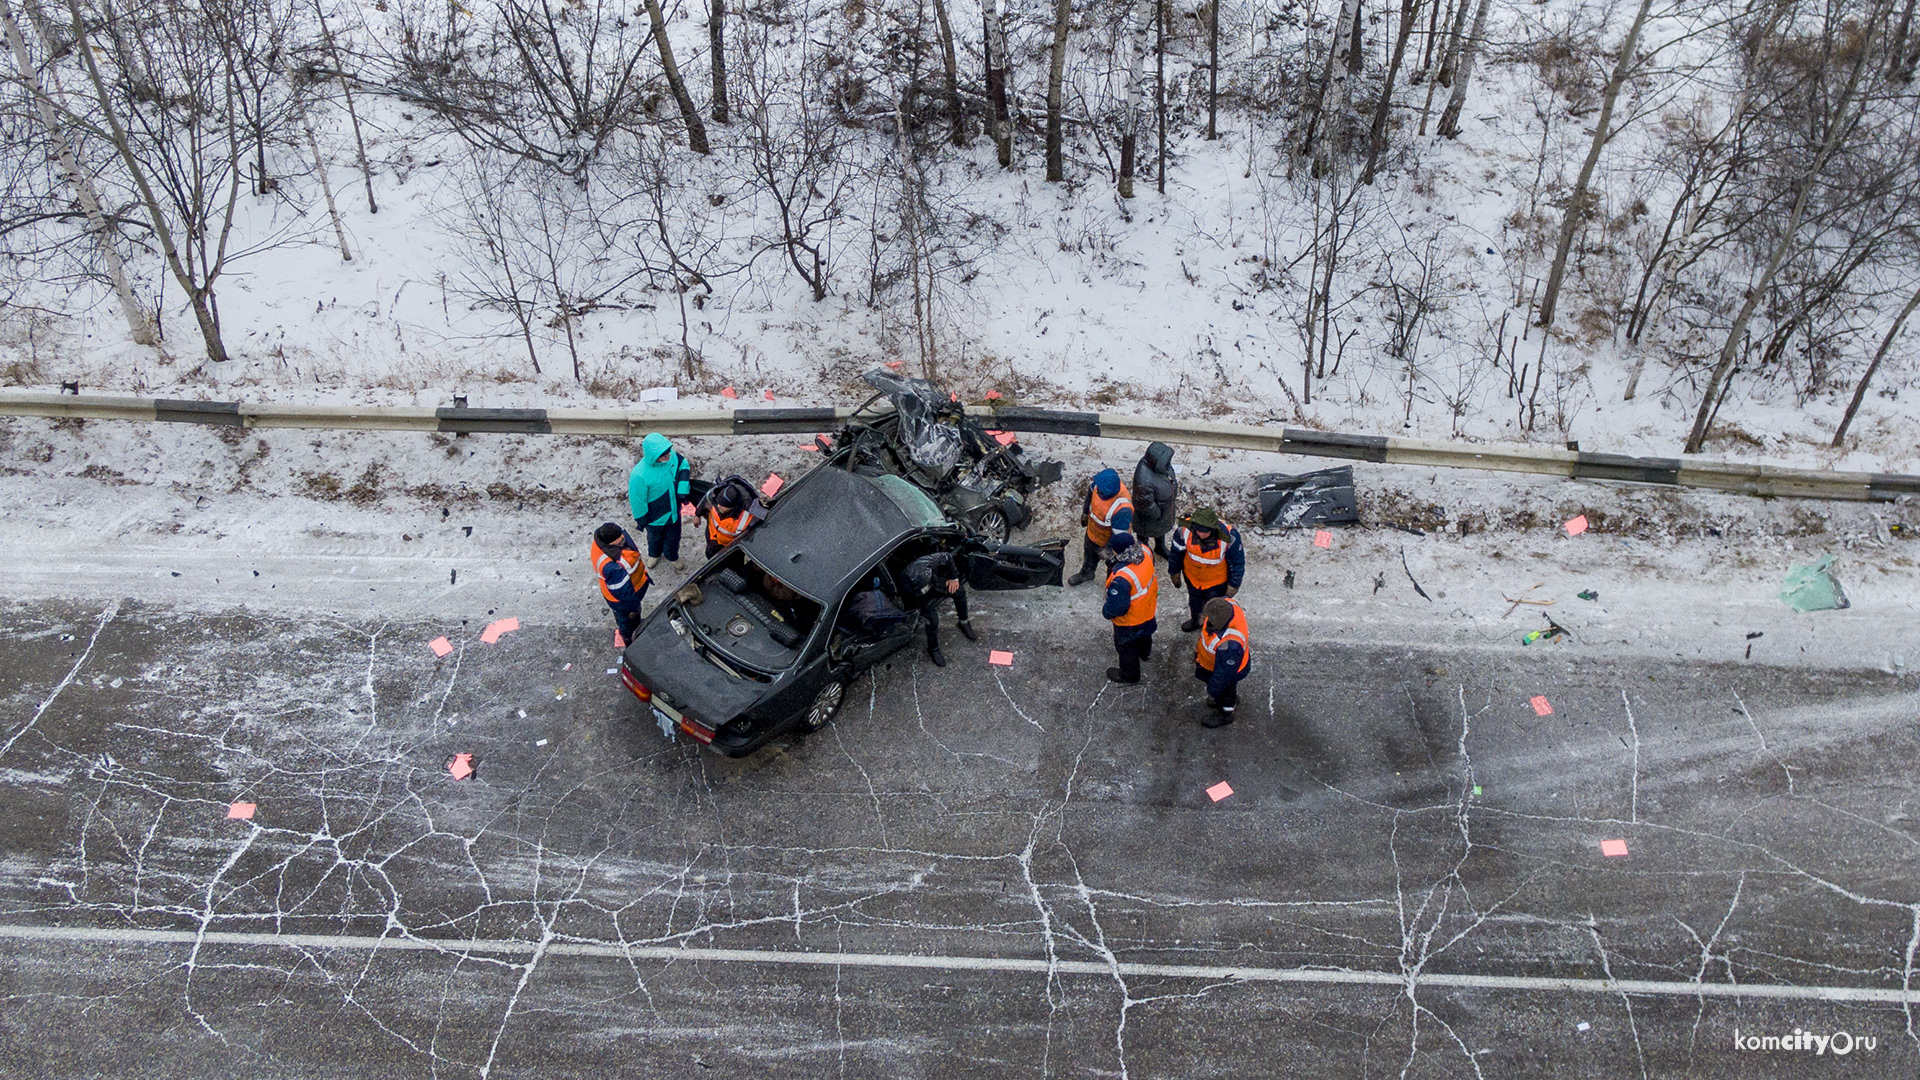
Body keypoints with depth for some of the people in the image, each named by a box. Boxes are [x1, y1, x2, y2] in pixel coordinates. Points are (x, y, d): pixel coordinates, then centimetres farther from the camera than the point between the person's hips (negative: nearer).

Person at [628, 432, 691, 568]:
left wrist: (683, 489, -9)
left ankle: (672, 556, 60)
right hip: (655, 516, -4)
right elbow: (637, 501, -24)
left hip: (674, 510, 4)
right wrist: (641, 521, -11)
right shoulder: (639, 475, -39)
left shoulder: (672, 455, -25)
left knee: (673, 536, 29)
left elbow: (683, 465, -1)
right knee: (655, 538, 29)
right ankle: (654, 554, 62)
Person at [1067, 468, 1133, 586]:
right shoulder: (1100, 485, -29)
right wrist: (1085, 511, 13)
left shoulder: (1122, 509, -48)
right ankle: (1086, 573, 66)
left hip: (1108, 541, -7)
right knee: (1089, 552, 35)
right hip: (1093, 532, 7)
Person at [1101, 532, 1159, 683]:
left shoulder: (1121, 578, -47)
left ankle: (1129, 674, 49)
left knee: (1126, 647, 23)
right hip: (1149, 608, 7)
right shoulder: (1145, 552, -25)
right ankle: (1145, 652, 69)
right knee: (1144, 634, 38)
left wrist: (1106, 612, -12)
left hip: (1129, 621, -7)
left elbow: (1117, 606, -34)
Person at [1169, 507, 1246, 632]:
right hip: (1192, 575, 3)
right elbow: (1176, 552, -11)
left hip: (1217, 580, -2)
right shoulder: (1185, 529, -33)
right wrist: (1175, 573, 3)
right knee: (1194, 601, 32)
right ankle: (1196, 621, 64)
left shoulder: (1229, 537, -38)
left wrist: (1233, 586, -7)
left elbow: (1237, 563, -18)